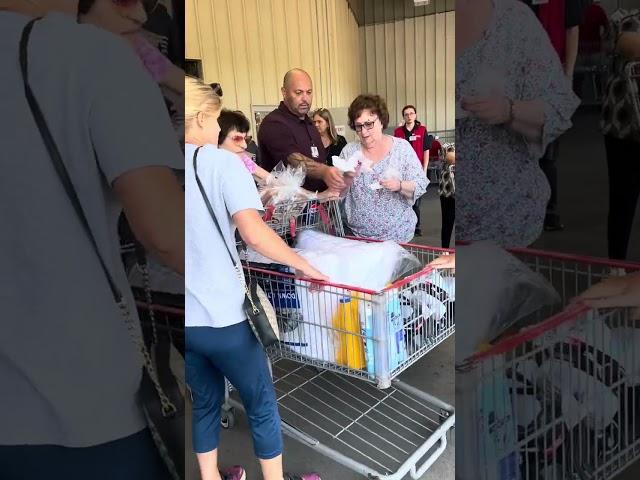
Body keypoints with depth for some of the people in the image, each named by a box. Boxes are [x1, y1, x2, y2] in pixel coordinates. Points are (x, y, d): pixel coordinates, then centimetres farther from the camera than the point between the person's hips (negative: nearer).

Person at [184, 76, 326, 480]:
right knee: (262, 403, 15)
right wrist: (305, 267, -12)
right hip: (221, 315, -6)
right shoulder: (222, 162, -13)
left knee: (205, 402, 24)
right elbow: (254, 234, -24)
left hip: (187, 318, 6)